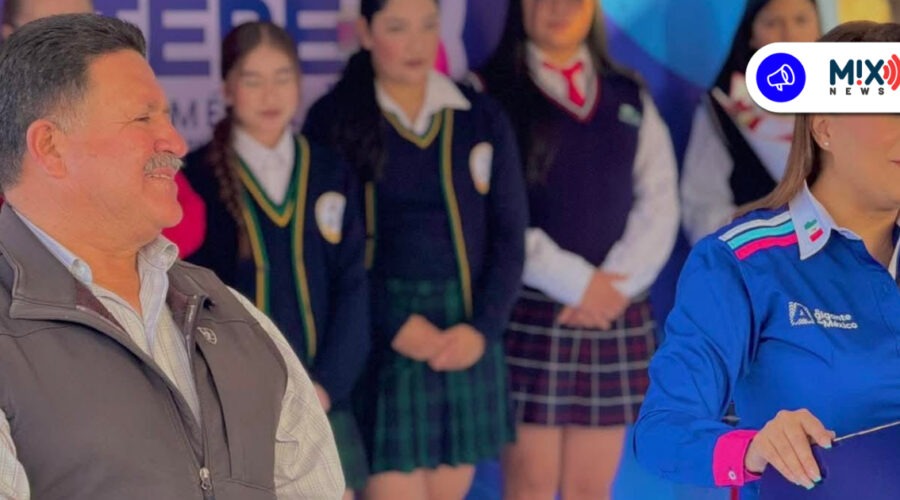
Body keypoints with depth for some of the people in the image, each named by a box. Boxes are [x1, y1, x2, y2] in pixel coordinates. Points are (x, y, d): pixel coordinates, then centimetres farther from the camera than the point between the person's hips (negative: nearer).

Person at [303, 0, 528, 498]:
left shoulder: (481, 117, 6)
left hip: (466, 336, 3)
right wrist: (395, 327, -13)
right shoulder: (333, 118, -2)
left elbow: (509, 236, 6)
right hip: (379, 339, -3)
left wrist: (482, 328, -7)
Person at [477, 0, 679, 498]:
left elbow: (659, 204, 8)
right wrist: (575, 281, -12)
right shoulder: (492, 93, 0)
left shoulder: (631, 100, 15)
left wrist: (617, 282, -8)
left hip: (616, 312, 4)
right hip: (529, 313, -4)